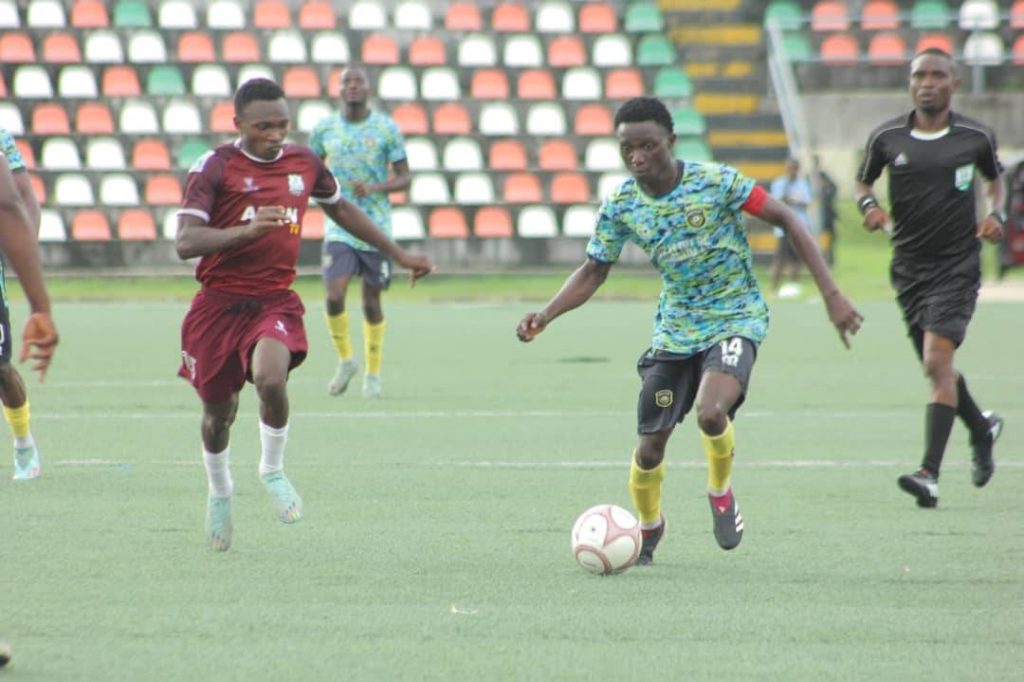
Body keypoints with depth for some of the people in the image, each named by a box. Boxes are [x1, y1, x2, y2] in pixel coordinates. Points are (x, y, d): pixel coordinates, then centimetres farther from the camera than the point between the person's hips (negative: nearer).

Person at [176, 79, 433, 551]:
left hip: (275, 301, 1)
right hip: (219, 303, -1)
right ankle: (220, 493, 40)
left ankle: (273, 469, -1)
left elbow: (340, 208, 26)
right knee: (218, 412, 9)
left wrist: (399, 256, 29)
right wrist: (246, 230, -33)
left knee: (270, 379, -28)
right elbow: (185, 242, -18)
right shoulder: (215, 168, -9)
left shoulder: (304, 163, 6)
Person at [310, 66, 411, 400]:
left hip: (376, 228, -1)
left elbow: (404, 177, -2)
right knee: (334, 295, -15)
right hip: (339, 228, 1)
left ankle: (373, 373, 22)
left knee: (371, 303, 4)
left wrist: (374, 188, -19)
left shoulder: (387, 128, -3)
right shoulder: (325, 128, 2)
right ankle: (345, 360, 9)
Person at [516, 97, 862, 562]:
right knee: (650, 446, 2)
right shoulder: (620, 205, -7)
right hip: (674, 329, 4)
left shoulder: (715, 182, -18)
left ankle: (721, 491, 2)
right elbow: (593, 271, 5)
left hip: (735, 319, -4)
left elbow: (786, 219, -12)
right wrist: (544, 316, -12)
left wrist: (831, 294, -16)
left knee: (710, 413, -30)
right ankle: (648, 527, 33)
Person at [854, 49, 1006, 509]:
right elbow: (862, 182, 14)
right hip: (909, 265, 4)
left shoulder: (975, 137, -1)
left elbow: (995, 178, 17)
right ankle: (982, 428, 44)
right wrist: (868, 204, -8)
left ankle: (929, 475, -22)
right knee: (937, 367, 13)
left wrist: (996, 214, -2)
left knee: (937, 361, -18)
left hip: (957, 265, -4)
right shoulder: (886, 137, 1)